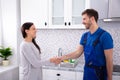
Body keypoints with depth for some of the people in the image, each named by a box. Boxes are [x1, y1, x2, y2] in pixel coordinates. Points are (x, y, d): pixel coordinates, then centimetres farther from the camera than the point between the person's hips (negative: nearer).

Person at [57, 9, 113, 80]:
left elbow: (109, 60, -16)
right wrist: (62, 58, -5)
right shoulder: (85, 36, 3)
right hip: (87, 71, 6)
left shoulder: (105, 36, -17)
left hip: (99, 73, -6)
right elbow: (78, 53, 5)